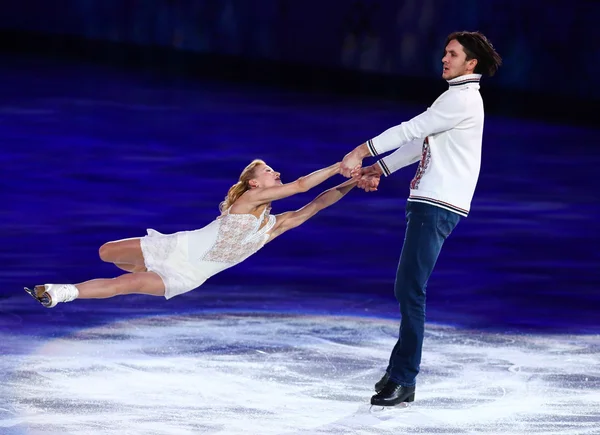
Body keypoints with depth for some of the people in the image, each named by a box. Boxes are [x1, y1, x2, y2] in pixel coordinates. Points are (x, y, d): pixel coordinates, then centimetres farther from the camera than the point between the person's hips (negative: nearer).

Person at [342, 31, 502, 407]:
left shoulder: (463, 99, -10)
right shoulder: (459, 99, 23)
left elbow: (412, 129, -13)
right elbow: (421, 142, 24)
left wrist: (361, 152, -11)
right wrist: (380, 169, 18)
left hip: (438, 206, -11)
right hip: (430, 202, 11)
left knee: (410, 290, -13)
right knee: (406, 288, 13)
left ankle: (404, 381, -13)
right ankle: (401, 368, 19)